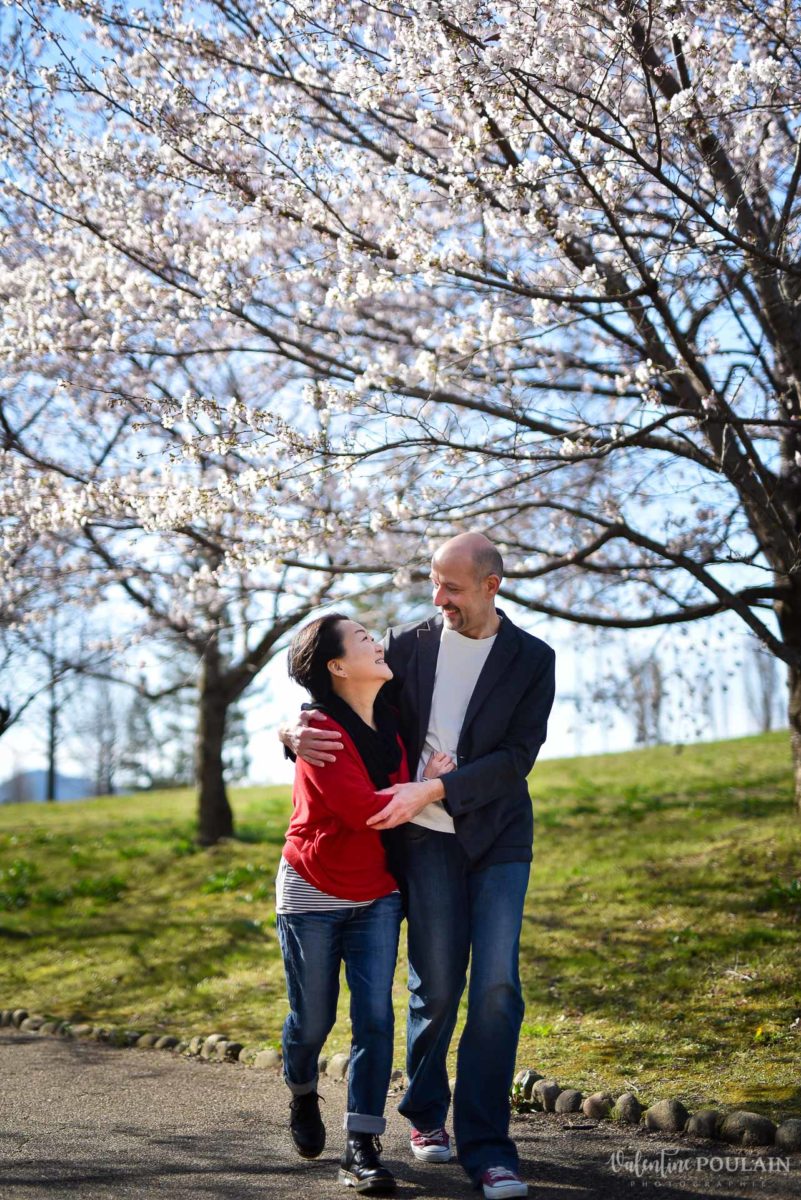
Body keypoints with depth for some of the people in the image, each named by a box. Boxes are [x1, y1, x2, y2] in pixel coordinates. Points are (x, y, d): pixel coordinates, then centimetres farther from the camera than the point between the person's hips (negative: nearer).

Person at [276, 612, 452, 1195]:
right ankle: (304, 1097, 40)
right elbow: (362, 809, -29)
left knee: (375, 1016, -7)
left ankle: (362, 1148, -1)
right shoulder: (319, 732, -21)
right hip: (313, 896, -4)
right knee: (313, 1020, 7)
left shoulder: (394, 721, -2)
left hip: (377, 896, 4)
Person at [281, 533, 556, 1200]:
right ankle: (426, 1113, 26)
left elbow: (518, 757, -8)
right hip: (426, 839, 1)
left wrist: (431, 790, -18)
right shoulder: (409, 644, 5)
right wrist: (298, 732, -13)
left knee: (497, 987, -8)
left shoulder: (532, 659, 0)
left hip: (498, 839, 0)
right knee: (436, 984, 2)